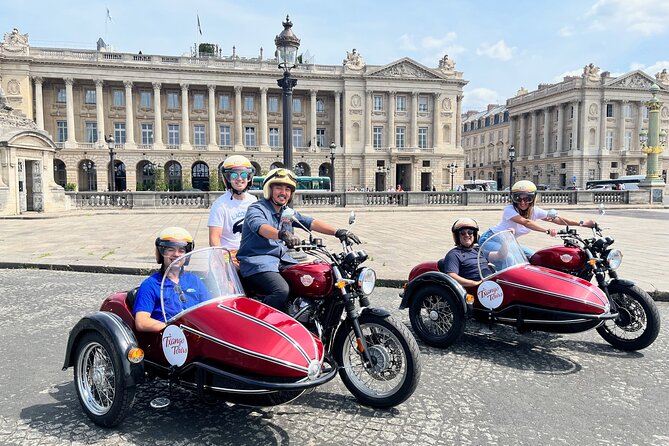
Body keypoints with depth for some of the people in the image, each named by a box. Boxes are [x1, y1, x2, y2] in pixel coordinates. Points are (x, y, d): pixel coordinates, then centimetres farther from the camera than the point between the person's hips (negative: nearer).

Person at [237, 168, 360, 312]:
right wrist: (282, 234, -50)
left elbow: (311, 223, 6)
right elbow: (260, 226, -29)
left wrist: (338, 232, -8)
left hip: (282, 260, 8)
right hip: (257, 261, -7)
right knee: (282, 290, -32)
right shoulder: (256, 209, -6)